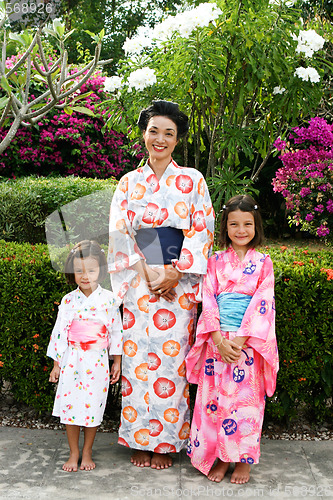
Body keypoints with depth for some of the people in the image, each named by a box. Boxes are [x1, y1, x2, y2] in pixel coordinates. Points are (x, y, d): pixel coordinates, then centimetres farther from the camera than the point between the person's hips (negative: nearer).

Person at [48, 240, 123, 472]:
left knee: (93, 407, 6)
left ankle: (87, 452, 25)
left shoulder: (109, 299, -3)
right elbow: (59, 332, 3)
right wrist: (56, 364, 4)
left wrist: (117, 362, 3)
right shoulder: (69, 300, -1)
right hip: (72, 361, 1)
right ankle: (74, 453, 23)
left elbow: (116, 331, 2)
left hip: (97, 362, -1)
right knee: (70, 405, 5)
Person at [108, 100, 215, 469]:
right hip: (138, 283, 1)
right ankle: (139, 442, 15)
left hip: (178, 284, -1)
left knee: (171, 359, 0)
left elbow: (202, 230, 0)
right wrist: (145, 273, -8)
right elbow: (120, 231, 4)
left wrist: (176, 272, -10)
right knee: (137, 358, 2)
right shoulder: (129, 182, 10)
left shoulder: (191, 180, 7)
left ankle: (165, 442, 12)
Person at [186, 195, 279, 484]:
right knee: (215, 397, 4)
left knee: (246, 398, 3)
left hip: (249, 343, -1)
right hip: (217, 341, 2)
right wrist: (219, 339, -12)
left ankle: (242, 459, 19)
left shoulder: (263, 262, 2)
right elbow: (208, 300, -1)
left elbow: (262, 303, -6)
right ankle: (220, 457, 20)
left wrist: (240, 340, -14)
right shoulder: (216, 261, 6)